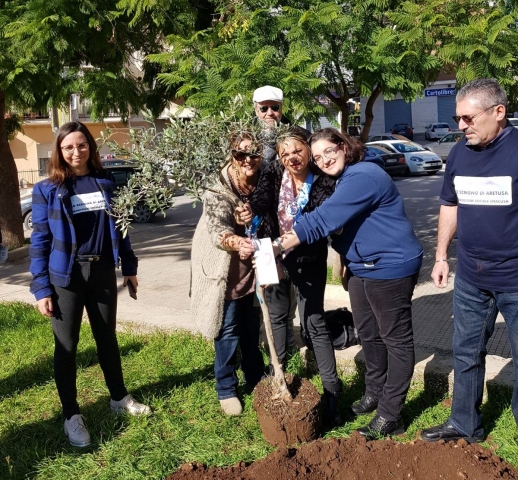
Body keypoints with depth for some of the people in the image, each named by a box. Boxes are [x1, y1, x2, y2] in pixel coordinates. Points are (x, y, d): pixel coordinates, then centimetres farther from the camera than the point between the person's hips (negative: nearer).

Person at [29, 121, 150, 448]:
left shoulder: (106, 183, 4)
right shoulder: (47, 190, -5)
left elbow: (118, 226, 11)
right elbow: (40, 241, -6)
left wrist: (129, 266, 10)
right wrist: (41, 289, -10)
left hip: (103, 272, 3)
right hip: (66, 277, -3)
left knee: (107, 338, 15)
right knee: (67, 345, 5)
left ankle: (120, 398, 32)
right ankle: (72, 415, 19)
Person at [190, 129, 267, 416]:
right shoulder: (219, 189, -23)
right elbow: (218, 229, -37)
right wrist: (237, 243, -56)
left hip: (252, 267, 6)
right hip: (224, 268, -5)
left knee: (252, 326, 17)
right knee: (228, 330, 1)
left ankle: (255, 379, 35)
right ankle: (226, 389, 18)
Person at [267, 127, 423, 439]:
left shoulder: (362, 177, -23)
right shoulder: (346, 180, 12)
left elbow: (322, 220, -29)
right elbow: (340, 226, 18)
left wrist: (279, 246, -30)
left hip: (390, 269, -10)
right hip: (362, 269, 10)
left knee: (396, 339, 2)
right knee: (368, 334, 20)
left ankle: (390, 416, 8)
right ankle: (375, 392, 38)